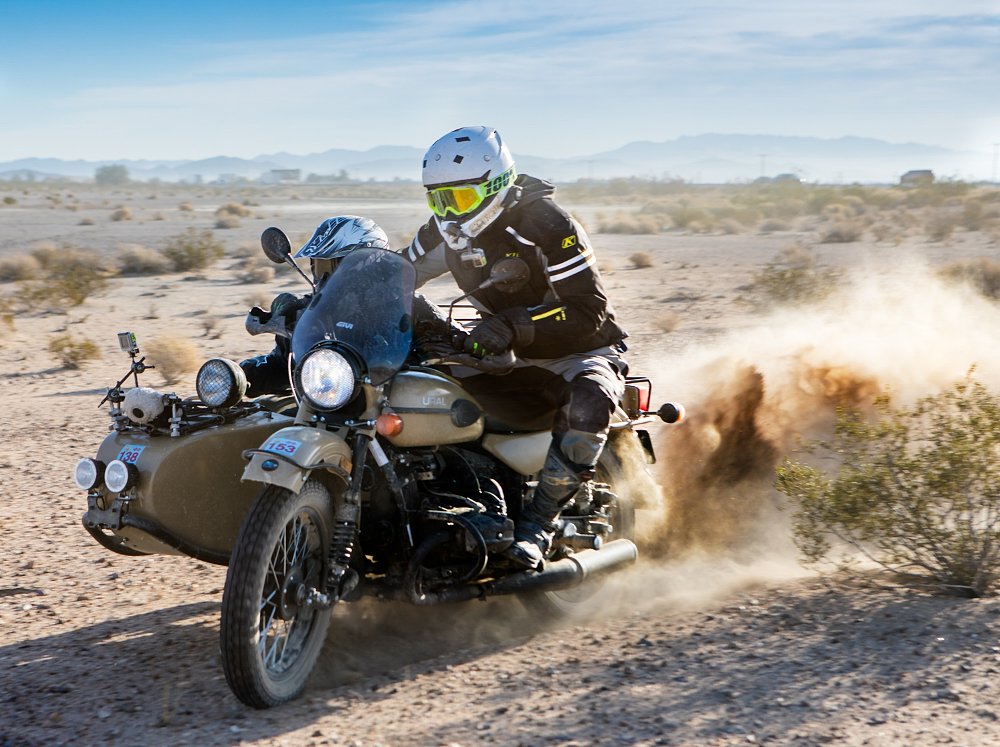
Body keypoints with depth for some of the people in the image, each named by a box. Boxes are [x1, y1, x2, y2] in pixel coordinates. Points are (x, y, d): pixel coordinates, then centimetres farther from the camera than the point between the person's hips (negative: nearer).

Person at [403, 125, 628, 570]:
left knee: (588, 406, -39)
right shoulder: (447, 232, 1)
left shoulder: (546, 225, -21)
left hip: (582, 352, -6)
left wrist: (514, 325, -38)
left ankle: (539, 520, -29)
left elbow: (589, 312, -26)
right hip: (515, 360, 6)